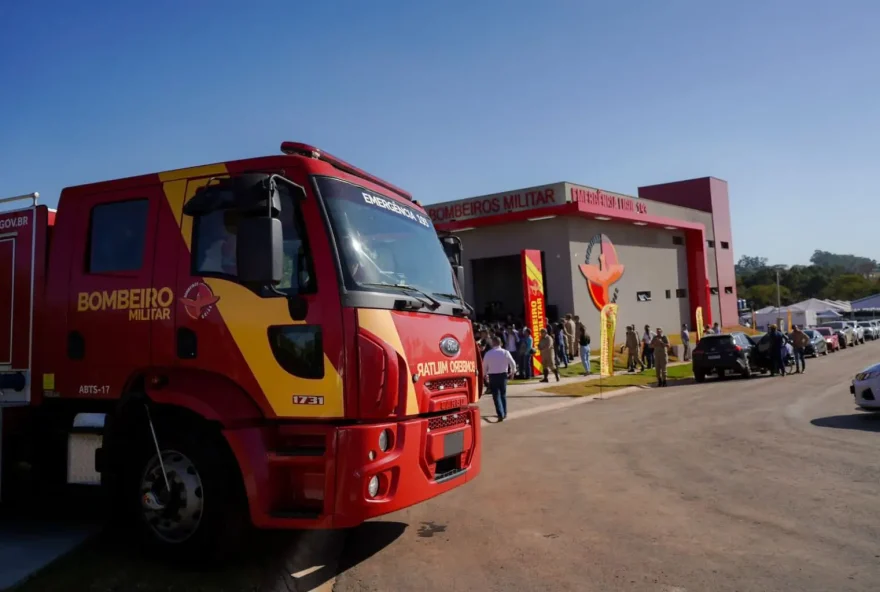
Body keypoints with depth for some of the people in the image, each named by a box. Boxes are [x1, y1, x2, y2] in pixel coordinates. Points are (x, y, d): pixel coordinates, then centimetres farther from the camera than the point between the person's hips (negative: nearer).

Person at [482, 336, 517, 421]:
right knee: (503, 394, 17)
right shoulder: (505, 352, -4)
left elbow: (484, 365, -1)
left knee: (496, 395, 0)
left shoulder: (488, 353, -8)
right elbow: (513, 363, 0)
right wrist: (513, 372, 19)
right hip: (503, 375, 2)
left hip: (492, 376, -2)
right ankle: (504, 413, 25)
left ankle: (500, 414, -14)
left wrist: (485, 374, 18)